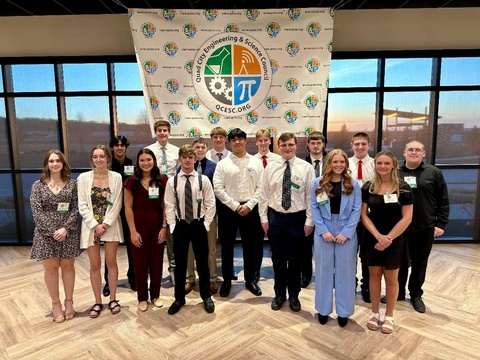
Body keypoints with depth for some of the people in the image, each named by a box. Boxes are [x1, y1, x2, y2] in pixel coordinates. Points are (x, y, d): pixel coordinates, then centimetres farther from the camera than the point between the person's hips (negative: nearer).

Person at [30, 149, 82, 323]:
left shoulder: (72, 184, 1)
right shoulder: (38, 185, 1)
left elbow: (76, 208, -3)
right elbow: (36, 212, -5)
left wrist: (65, 228, -14)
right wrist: (52, 231, -13)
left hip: (69, 232, 0)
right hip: (46, 233, 0)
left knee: (68, 266, 9)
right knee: (51, 268, 8)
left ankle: (69, 302, 24)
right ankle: (56, 304, 22)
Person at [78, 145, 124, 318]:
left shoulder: (116, 177, -3)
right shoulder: (83, 178, -2)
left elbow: (117, 204, -5)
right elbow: (82, 206, -4)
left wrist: (105, 224, -12)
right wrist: (95, 225, -12)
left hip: (111, 226, 0)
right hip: (91, 226, 1)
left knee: (111, 262, 8)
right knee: (95, 265, 8)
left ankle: (113, 299, 22)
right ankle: (98, 302, 22)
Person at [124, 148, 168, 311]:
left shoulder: (162, 179, 0)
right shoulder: (132, 181, -4)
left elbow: (165, 205, 1)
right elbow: (128, 207, -4)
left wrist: (164, 227, -4)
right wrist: (133, 231, -8)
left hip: (157, 227, 1)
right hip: (139, 227, -1)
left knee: (157, 262, 10)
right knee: (140, 263, 8)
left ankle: (155, 295, 28)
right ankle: (142, 298, 25)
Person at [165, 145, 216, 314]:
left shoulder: (203, 179, -4)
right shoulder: (172, 181, -2)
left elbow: (210, 204, -3)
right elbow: (169, 206, 0)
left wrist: (206, 224, -7)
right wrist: (173, 226, -6)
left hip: (199, 225, 0)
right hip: (180, 225, 1)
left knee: (202, 262, 10)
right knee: (180, 263, 11)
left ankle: (206, 297, 28)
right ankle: (179, 298, 28)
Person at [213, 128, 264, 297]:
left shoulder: (256, 162, 3)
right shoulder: (222, 164, 0)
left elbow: (261, 187, -1)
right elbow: (218, 188, -6)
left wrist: (249, 205, -11)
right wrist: (235, 206, -11)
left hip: (250, 208, 1)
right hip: (228, 209, -1)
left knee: (250, 246, 12)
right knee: (227, 246, 9)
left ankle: (250, 279, 29)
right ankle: (227, 280, 26)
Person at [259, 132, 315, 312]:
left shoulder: (306, 167, -5)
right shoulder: (270, 167, 0)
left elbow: (311, 196, -4)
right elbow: (264, 194, 3)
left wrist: (309, 221, -6)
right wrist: (264, 217, 1)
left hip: (297, 218, -1)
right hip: (275, 217, 2)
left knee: (295, 259, 11)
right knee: (278, 259, 13)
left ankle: (294, 296, 31)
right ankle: (279, 294, 32)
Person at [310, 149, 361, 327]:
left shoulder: (353, 184, 0)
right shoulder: (318, 183, 0)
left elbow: (356, 210, -3)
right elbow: (314, 208, -2)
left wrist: (346, 232, -12)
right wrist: (323, 231, -10)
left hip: (346, 233, 0)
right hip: (323, 233, 0)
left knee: (345, 271, 8)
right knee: (324, 270, 9)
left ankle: (343, 311, 24)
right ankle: (323, 309, 24)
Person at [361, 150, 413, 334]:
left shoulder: (403, 188, -7)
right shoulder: (367, 187, -1)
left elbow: (406, 218, -9)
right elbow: (364, 215, -2)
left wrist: (388, 238, -14)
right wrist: (378, 236, -14)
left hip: (395, 240, -2)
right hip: (372, 239, 2)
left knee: (391, 278, 9)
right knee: (374, 275, 10)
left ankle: (389, 316, 26)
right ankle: (374, 313, 27)